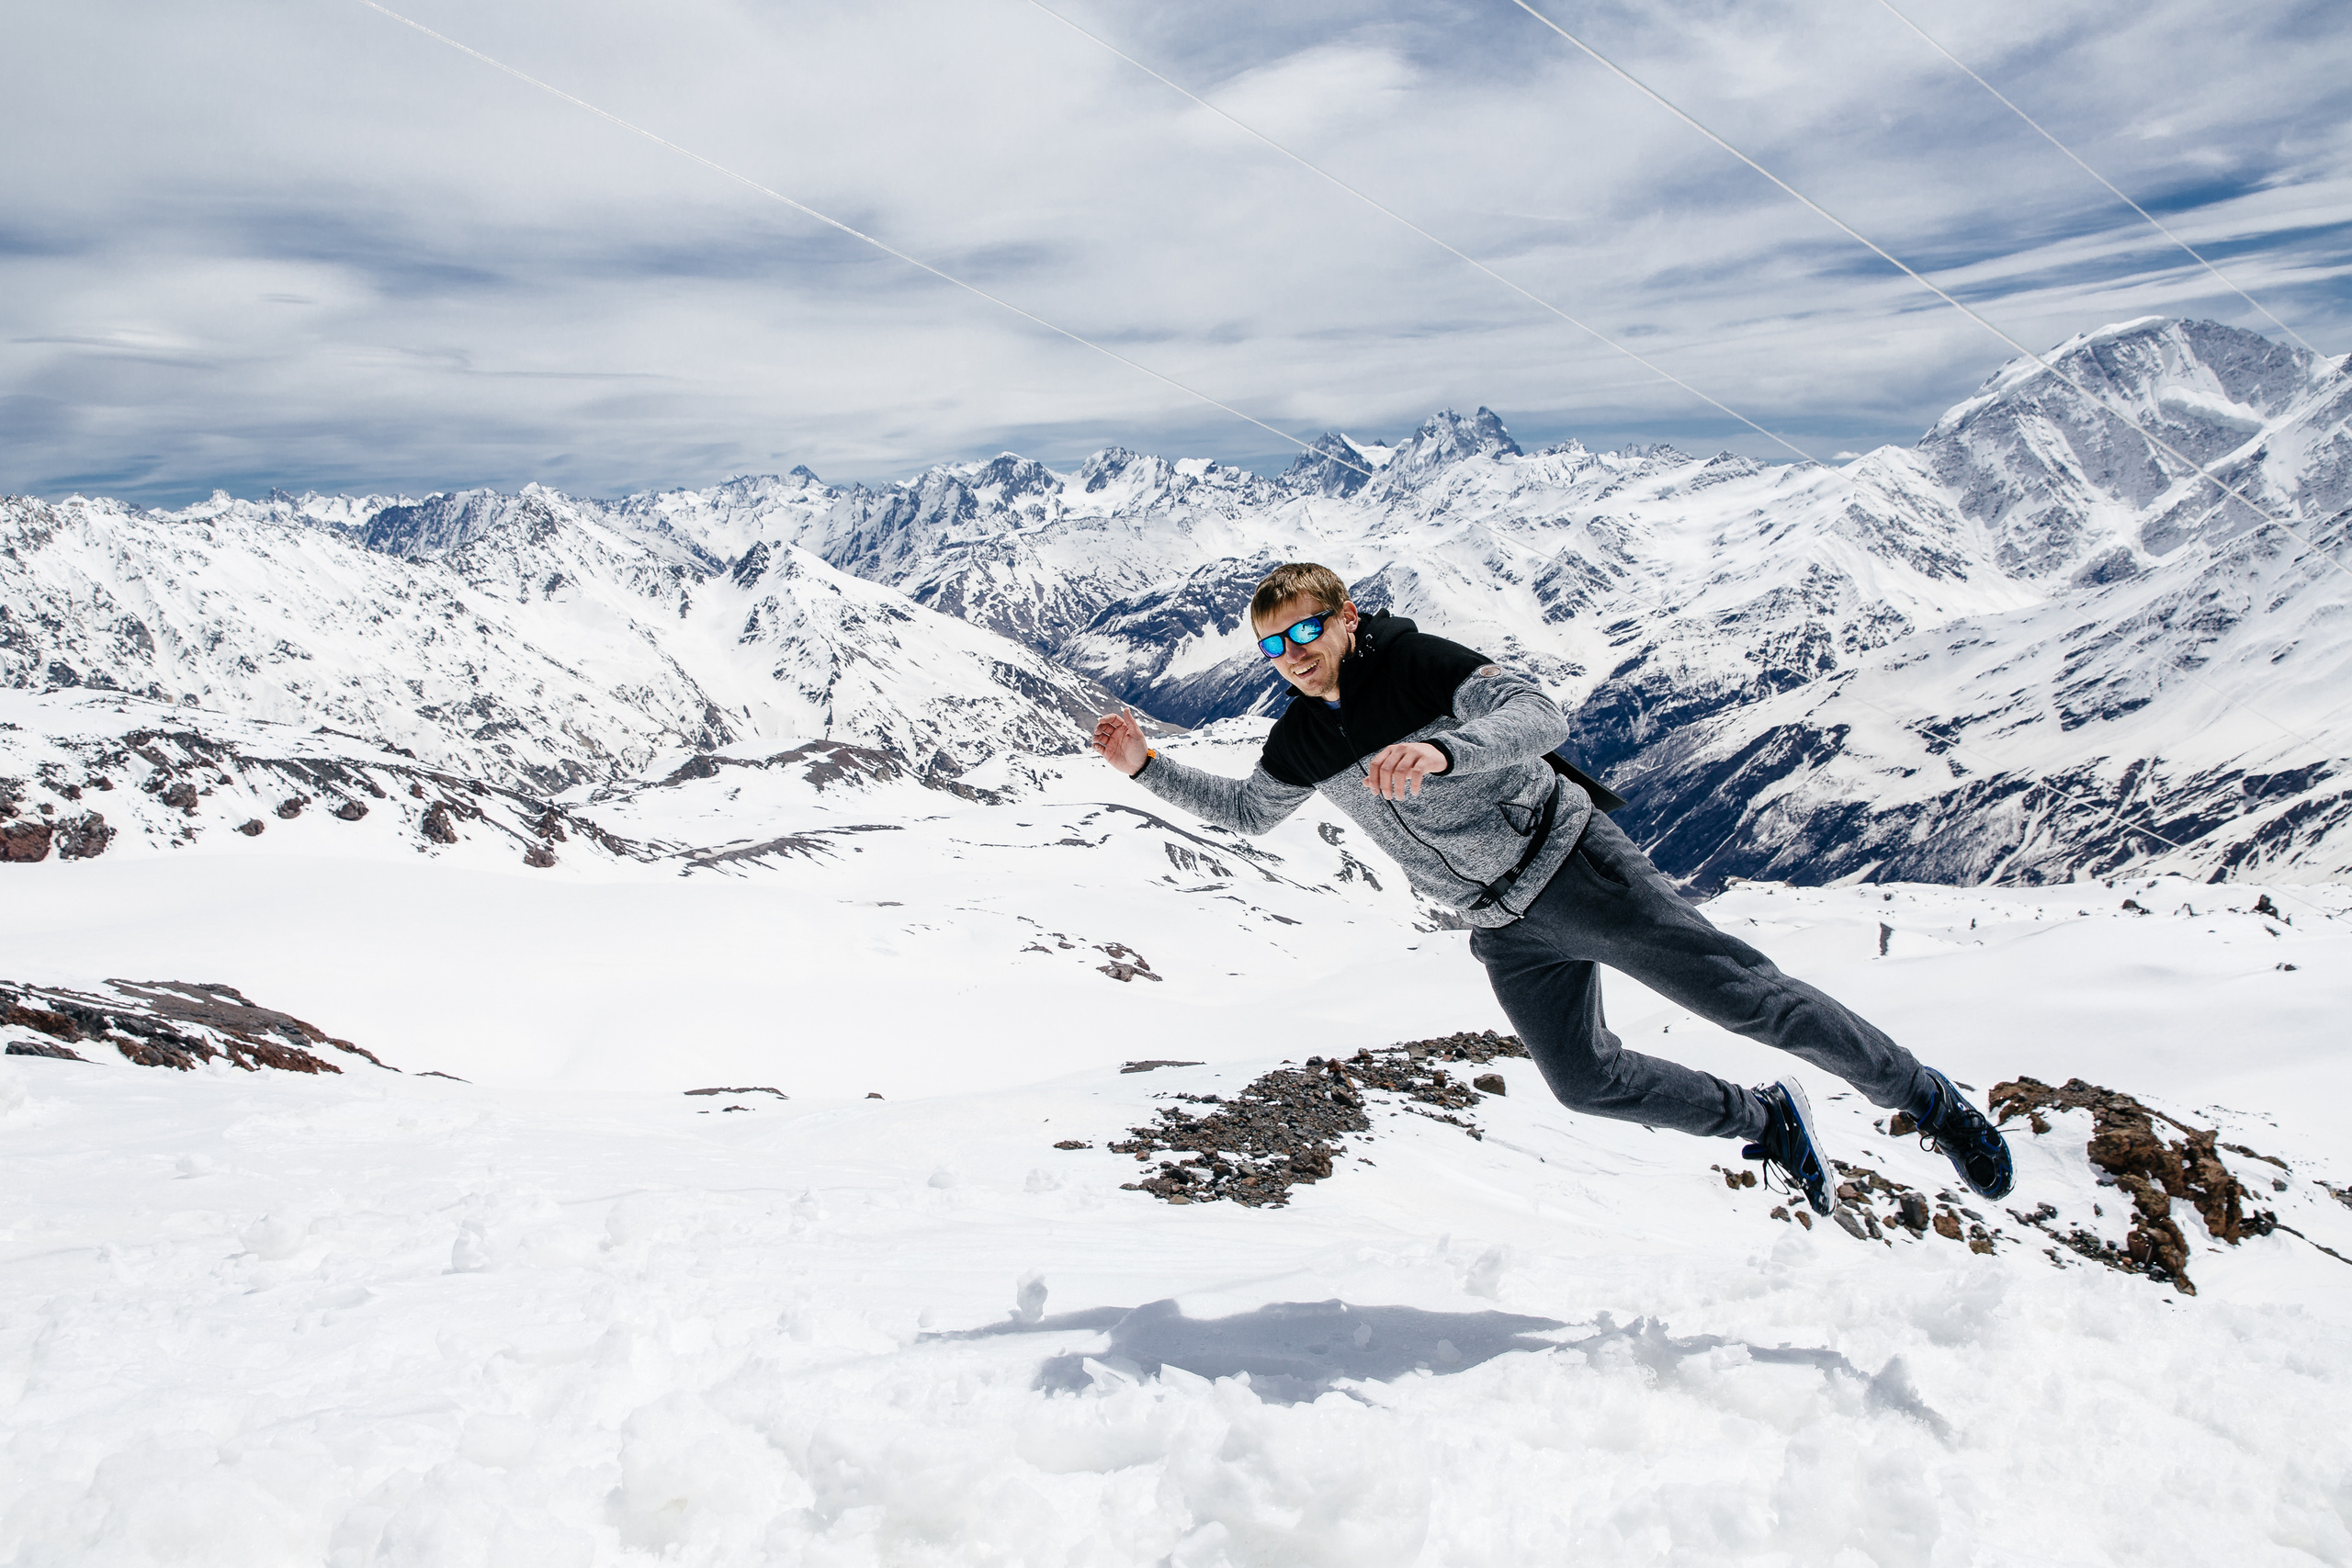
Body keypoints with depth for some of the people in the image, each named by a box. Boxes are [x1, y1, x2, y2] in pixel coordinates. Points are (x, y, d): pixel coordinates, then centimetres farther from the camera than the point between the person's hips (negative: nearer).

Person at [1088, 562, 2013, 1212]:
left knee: (1739, 995, -8)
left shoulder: (1415, 661, -15)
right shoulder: (1302, 739, 4)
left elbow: (1539, 717, -26)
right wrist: (1147, 769, 12)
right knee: (1586, 1080, 5)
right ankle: (1766, 1121, 25)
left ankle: (1924, 1097, 7)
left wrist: (1441, 751, -42)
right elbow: (1247, 811, 21)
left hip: (1570, 863, -7)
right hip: (1508, 933, 7)